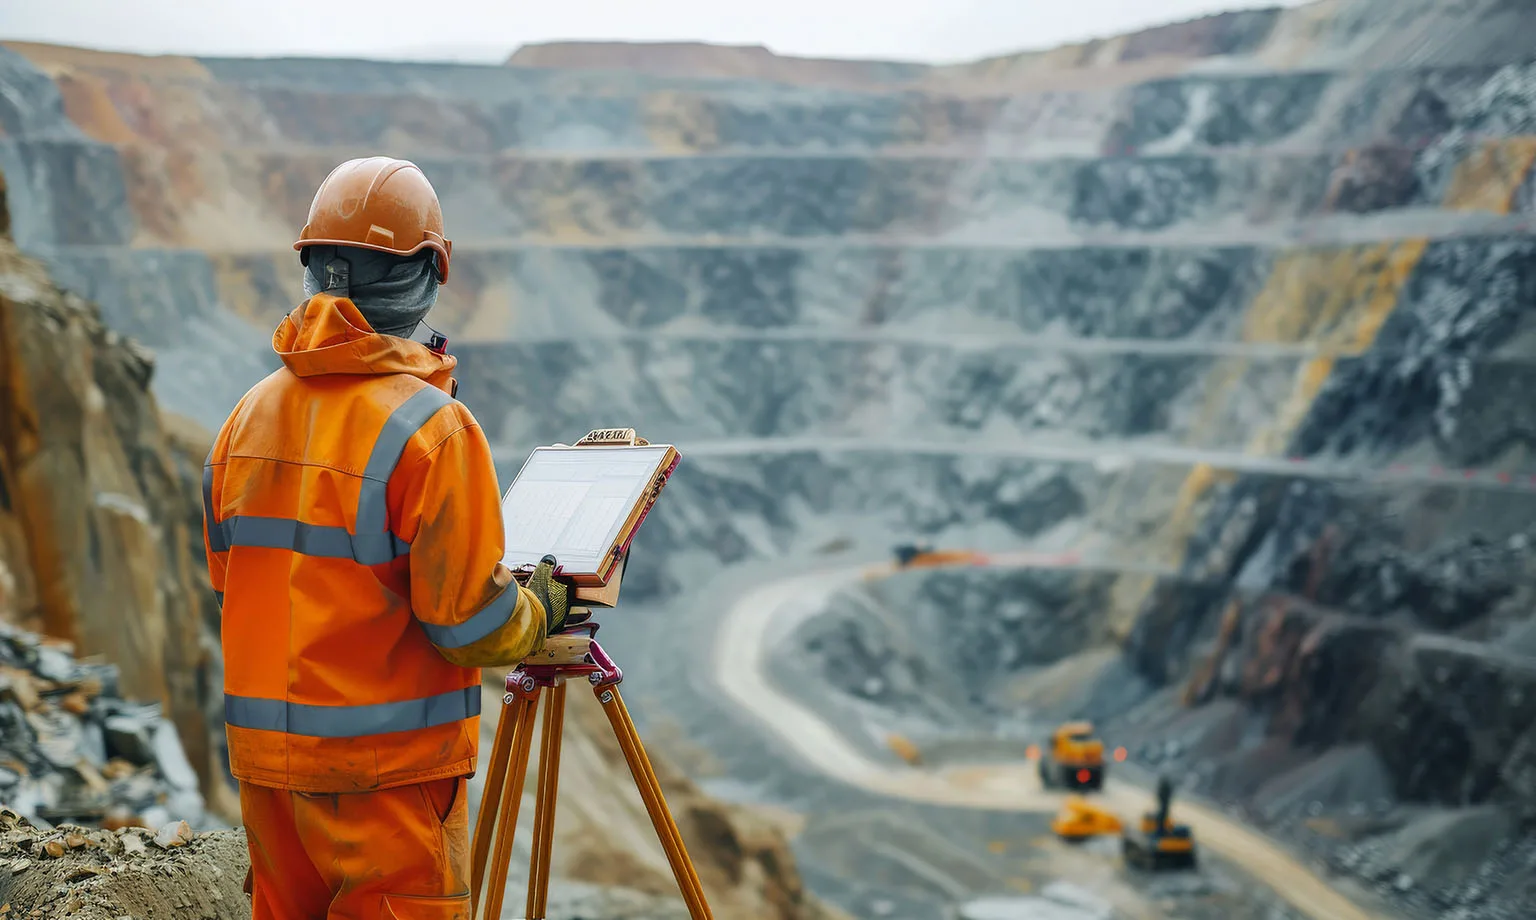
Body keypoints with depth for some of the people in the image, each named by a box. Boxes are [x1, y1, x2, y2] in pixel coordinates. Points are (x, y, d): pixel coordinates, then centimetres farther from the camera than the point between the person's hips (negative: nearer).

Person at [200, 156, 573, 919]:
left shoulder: (250, 414, 5)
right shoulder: (430, 426, -17)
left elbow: (229, 581, 14)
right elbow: (471, 623, -16)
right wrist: (541, 606, 3)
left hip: (263, 753, 7)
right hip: (384, 769, -7)